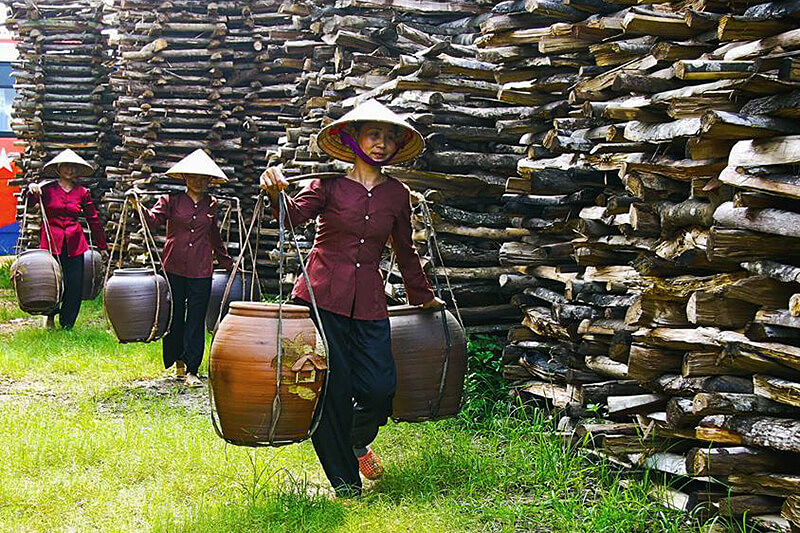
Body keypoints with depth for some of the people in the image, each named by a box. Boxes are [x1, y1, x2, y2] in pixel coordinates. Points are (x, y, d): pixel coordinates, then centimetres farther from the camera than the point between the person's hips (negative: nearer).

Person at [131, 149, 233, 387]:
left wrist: (225, 260, 31)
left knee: (196, 320, -1)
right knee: (174, 317, 6)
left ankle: (192, 370, 2)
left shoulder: (211, 205, 13)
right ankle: (179, 361, 25)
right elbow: (153, 220, -11)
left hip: (201, 271, 1)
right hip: (174, 268, -1)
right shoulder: (171, 200, 4)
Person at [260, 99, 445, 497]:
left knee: (379, 389, -8)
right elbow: (295, 214, -17)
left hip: (369, 305, 3)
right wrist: (276, 193, -38)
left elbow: (405, 251, 23)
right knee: (332, 390, -6)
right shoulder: (329, 186, 1)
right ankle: (346, 486, 9)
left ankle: (357, 442, 28)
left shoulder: (397, 196, 11)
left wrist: (423, 297, 32)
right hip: (321, 297, -3)